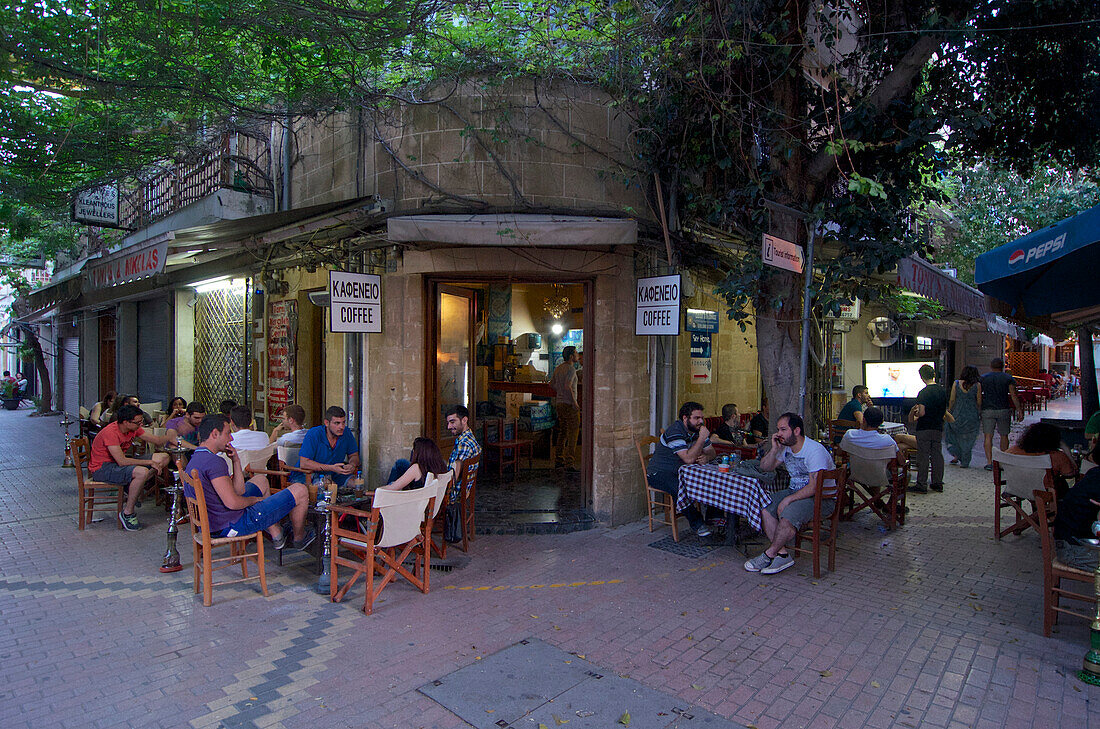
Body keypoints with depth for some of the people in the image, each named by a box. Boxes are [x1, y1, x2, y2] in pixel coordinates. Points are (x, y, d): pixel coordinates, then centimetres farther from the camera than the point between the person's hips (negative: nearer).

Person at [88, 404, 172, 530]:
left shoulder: (134, 428, -2)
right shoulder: (111, 432, -26)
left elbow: (157, 440, 8)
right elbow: (122, 461, -31)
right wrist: (149, 462, -26)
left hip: (119, 462, 9)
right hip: (102, 468, -9)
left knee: (164, 458, -4)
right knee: (142, 472, -36)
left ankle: (131, 490, -3)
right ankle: (127, 513, -17)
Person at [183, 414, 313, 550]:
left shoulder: (194, 461, 11)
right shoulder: (214, 462, -23)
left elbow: (239, 491, 9)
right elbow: (232, 502, -29)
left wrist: (236, 461, 3)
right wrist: (254, 500, -9)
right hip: (233, 526, -11)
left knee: (261, 480, 34)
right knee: (300, 490, -3)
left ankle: (277, 535, 32)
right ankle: (299, 538, 25)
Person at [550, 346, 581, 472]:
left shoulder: (558, 368, 12)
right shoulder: (571, 369, -14)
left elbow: (551, 384, 23)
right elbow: (567, 386, -26)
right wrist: (574, 402, -21)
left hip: (559, 403, 9)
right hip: (569, 404, -9)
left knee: (563, 432, 18)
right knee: (573, 433, -7)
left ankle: (559, 460, 23)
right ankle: (570, 463, -11)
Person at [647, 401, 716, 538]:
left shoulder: (697, 430, 4)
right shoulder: (674, 432, -23)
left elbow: (711, 452, 10)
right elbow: (688, 459, -30)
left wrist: (706, 457, -14)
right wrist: (702, 438, -28)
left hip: (681, 472, 8)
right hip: (659, 474, -8)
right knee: (680, 487, -36)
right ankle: (697, 523, -19)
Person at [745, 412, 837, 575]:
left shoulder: (815, 450, -20)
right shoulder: (786, 447, 5)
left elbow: (815, 487, -25)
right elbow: (765, 467, 10)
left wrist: (788, 500, -24)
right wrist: (774, 450, -6)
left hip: (823, 498, -8)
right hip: (796, 491, 8)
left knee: (789, 514, -32)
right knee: (764, 507, -12)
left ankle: (769, 555, -13)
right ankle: (782, 554, -13)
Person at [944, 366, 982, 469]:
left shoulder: (956, 383, -5)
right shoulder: (977, 385, -5)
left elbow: (952, 400, -3)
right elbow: (979, 402, -2)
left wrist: (949, 411, 10)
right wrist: (980, 414, 10)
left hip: (957, 415, 0)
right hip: (972, 416, 1)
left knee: (949, 429, 23)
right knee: (968, 440, 11)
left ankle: (956, 455, 14)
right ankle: (964, 463, 15)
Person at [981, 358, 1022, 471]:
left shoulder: (983, 378, 3)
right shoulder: (1008, 378, 2)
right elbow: (1013, 395, -5)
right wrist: (1019, 409, -1)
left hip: (987, 410, -1)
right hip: (1004, 410, 1)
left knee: (988, 436, -2)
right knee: (1004, 436, 14)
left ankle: (989, 462, -11)